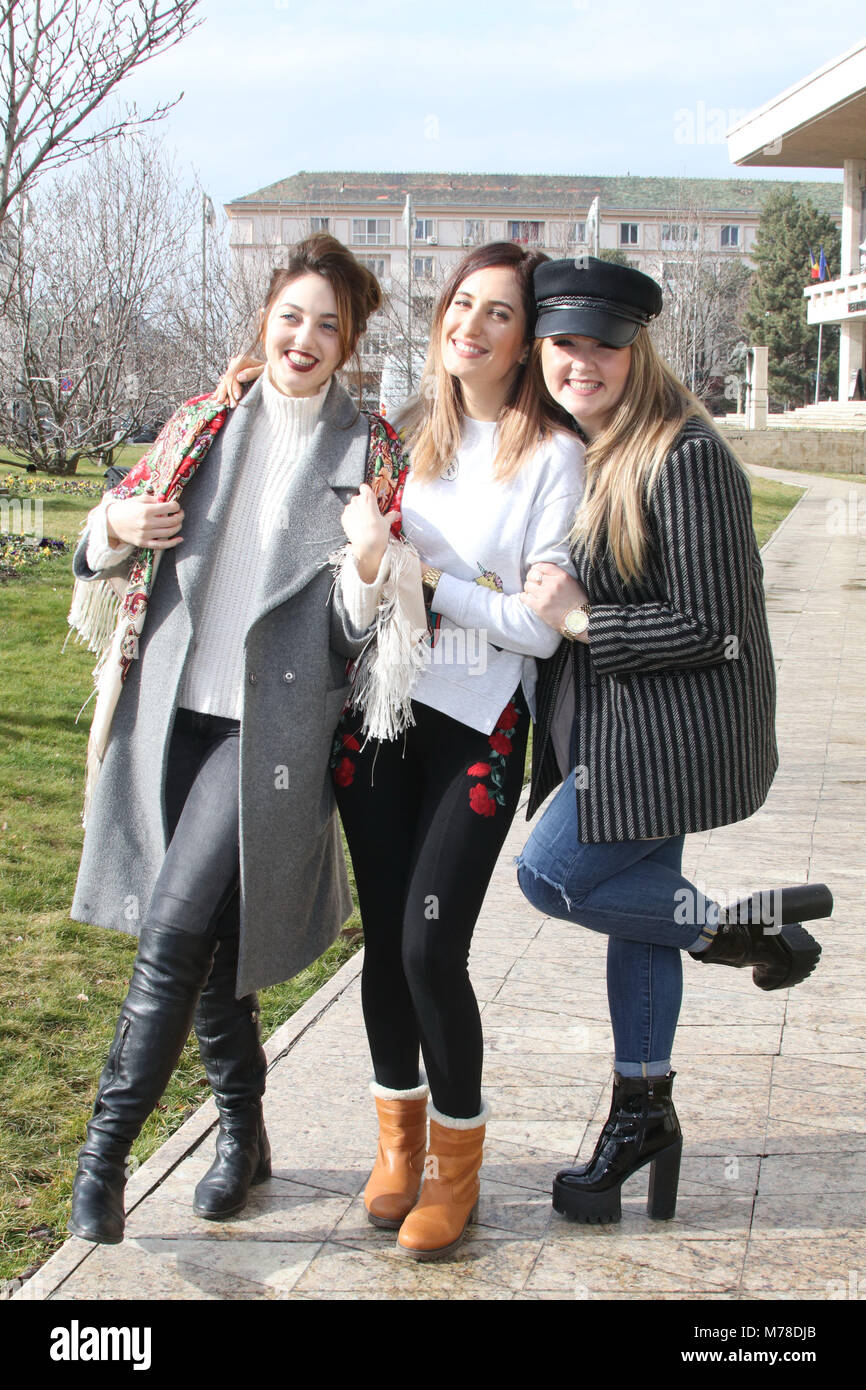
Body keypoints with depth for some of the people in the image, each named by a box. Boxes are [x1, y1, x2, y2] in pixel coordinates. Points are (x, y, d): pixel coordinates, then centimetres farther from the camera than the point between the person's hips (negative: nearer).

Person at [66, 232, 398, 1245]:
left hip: (276, 722, -4)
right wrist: (118, 527, -4)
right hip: (173, 708, 4)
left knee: (175, 929, -14)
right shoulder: (202, 426, 11)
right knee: (206, 937, 12)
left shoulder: (370, 452, 2)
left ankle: (105, 1147, 1)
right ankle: (243, 1131, 30)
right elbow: (106, 550, 19)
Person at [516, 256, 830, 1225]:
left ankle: (742, 928, 10)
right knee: (635, 908, 13)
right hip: (612, 729, 8)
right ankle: (642, 1114, 26)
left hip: (670, 733, -8)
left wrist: (582, 620, -18)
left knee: (551, 873, -7)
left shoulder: (685, 457, -18)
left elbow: (712, 627, -19)